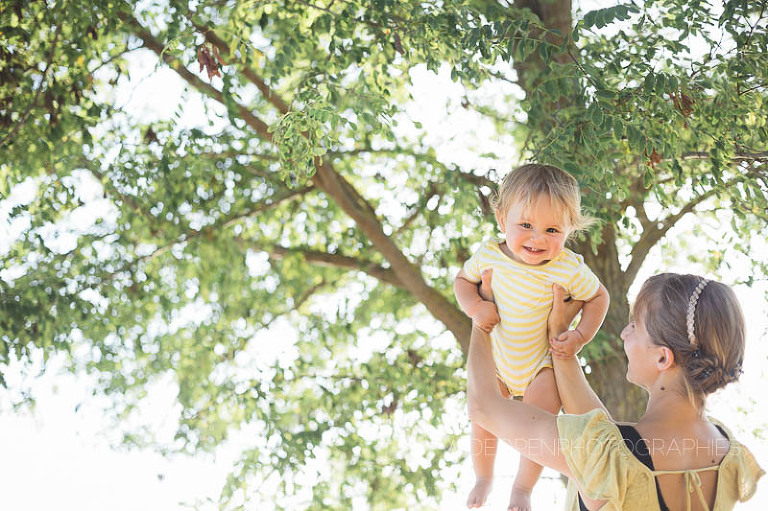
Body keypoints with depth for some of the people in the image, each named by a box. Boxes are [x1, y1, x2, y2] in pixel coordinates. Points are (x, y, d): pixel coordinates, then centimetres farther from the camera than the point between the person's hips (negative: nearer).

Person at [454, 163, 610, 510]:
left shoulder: (569, 269, -28)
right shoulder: (490, 255, -21)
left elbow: (598, 297, -9)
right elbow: (463, 279, -1)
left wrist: (581, 336, -21)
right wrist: (475, 307, -21)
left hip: (544, 363, -3)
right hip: (498, 358, 3)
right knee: (482, 420, 5)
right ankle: (483, 478, 37)